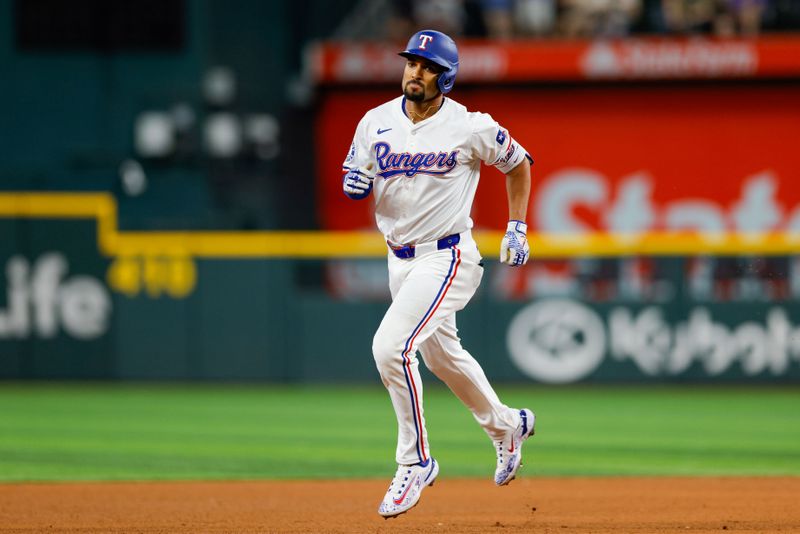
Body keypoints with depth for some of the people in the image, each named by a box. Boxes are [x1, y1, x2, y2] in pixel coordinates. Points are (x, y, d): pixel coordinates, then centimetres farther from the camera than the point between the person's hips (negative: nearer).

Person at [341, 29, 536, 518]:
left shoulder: (471, 128, -12)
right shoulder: (376, 122, 0)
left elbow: (518, 163, 4)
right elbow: (355, 185, 9)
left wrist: (517, 229, 2)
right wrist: (354, 183, -15)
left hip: (447, 258, -7)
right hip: (400, 258, 7)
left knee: (391, 346, -23)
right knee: (440, 354, 22)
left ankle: (415, 461, -10)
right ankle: (506, 426, 48)